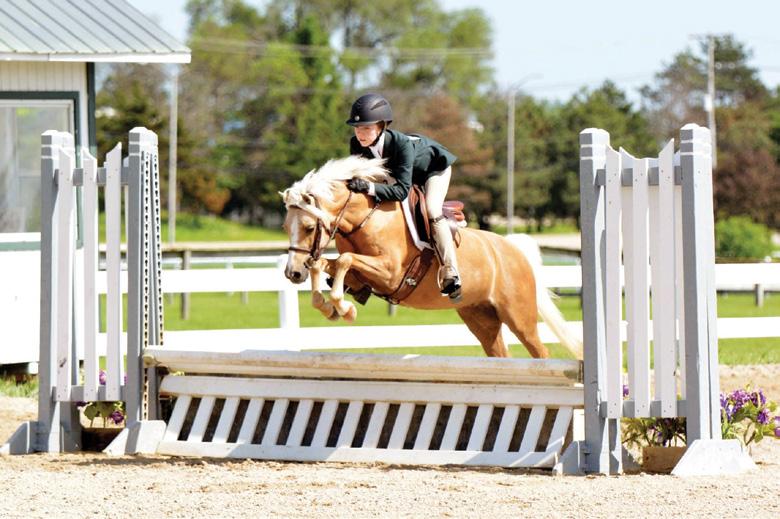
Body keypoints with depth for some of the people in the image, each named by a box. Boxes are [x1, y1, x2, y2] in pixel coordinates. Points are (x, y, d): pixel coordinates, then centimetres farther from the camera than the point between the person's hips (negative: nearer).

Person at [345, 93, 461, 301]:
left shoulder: (402, 144, -45)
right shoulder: (357, 144, -29)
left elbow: (402, 190, -49)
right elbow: (357, 175, -14)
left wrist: (369, 187, -60)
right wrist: (354, 184, -36)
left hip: (435, 167, -7)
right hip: (394, 170, 7)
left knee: (432, 211, -26)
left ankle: (450, 275, -26)